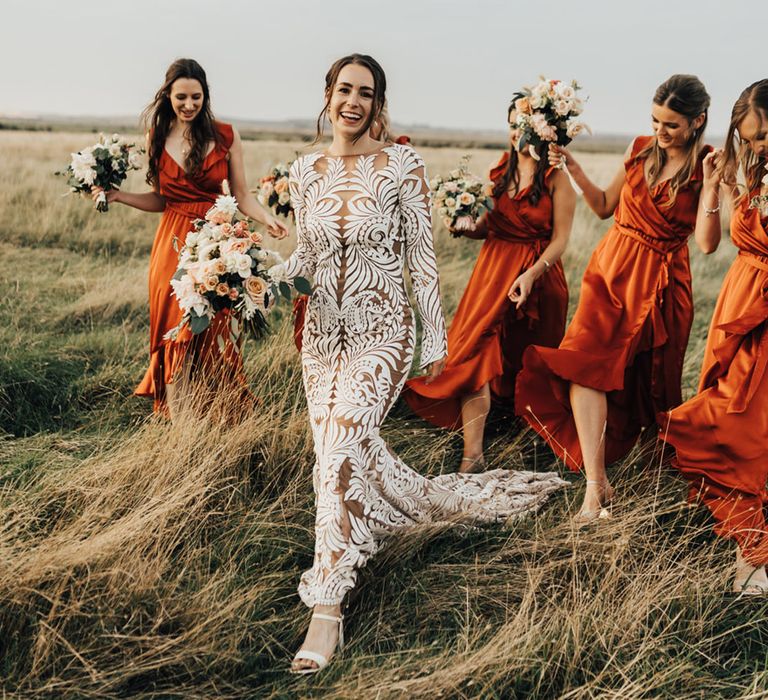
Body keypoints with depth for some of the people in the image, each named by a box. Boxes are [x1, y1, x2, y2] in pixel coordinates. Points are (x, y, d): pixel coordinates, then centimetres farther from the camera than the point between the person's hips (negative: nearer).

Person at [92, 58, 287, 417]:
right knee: (176, 333, 2)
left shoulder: (225, 136, 0)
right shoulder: (158, 137, 7)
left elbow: (242, 196, 1)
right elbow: (160, 200, 12)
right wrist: (118, 195, 0)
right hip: (173, 244, 2)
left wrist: (267, 219, -17)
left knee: (212, 334, -1)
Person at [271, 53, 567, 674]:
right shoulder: (306, 171, 6)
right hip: (322, 333, 6)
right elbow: (306, 255, 13)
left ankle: (327, 609, -14)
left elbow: (422, 256, -4)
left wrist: (436, 337, -4)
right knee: (356, 459, 9)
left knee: (340, 453, -20)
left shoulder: (402, 165, -6)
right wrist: (268, 277, -7)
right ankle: (451, 500, 38)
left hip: (382, 333, -5)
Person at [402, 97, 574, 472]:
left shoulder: (556, 178, -6)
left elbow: (560, 238, -10)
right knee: (476, 353, -11)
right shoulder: (501, 170, 8)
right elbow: (487, 227, 12)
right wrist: (465, 227, -9)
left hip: (538, 275, -3)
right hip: (493, 268, 3)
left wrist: (532, 274, -23)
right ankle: (472, 455, -12)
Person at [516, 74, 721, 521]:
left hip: (662, 283, -3)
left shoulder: (704, 169, -5)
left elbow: (707, 243, -15)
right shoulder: (641, 150, 6)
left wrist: (710, 188, -25)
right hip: (613, 270, 3)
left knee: (650, 387, 7)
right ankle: (596, 483, -19)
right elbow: (605, 207, 17)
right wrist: (574, 169, 7)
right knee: (586, 362, -18)